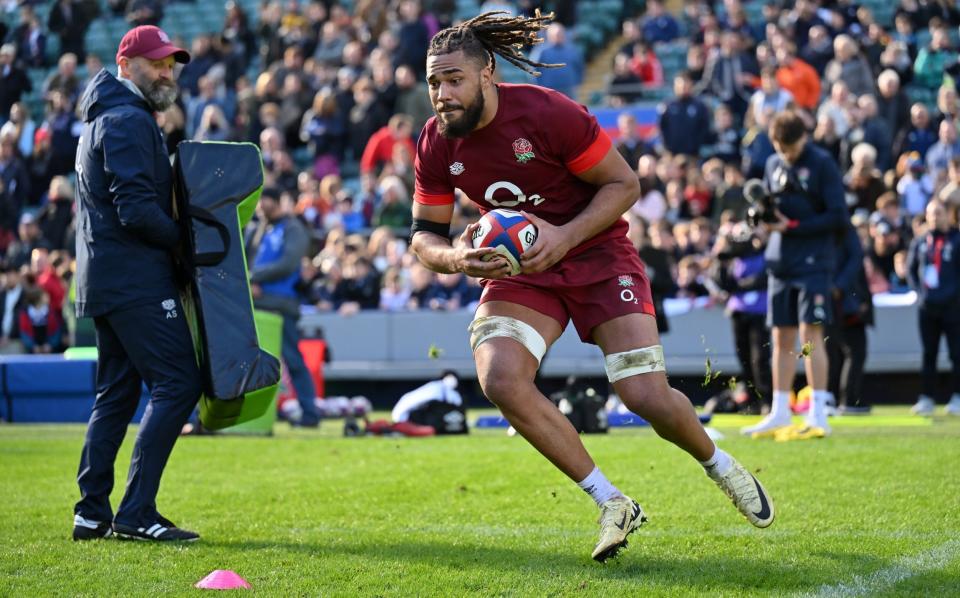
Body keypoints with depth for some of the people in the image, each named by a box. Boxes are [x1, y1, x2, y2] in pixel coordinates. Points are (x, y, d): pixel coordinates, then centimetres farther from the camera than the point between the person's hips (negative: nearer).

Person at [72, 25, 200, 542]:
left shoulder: (102, 120, 22)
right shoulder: (129, 121, -12)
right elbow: (137, 209, -21)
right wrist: (185, 240, -7)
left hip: (105, 280, 11)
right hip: (136, 280, -11)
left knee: (116, 393, 14)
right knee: (177, 383, -12)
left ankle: (92, 513, 14)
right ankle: (136, 513, -15)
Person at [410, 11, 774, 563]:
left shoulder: (547, 112, -21)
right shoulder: (437, 145, -8)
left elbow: (624, 184, -13)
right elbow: (424, 234, 1)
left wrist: (566, 237, -27)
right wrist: (455, 258, -23)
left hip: (597, 252, -4)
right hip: (518, 266, 4)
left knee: (647, 397, -14)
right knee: (500, 379, -23)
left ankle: (722, 468, 22)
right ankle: (614, 506, -11)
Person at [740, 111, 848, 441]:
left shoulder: (823, 164, -6)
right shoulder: (774, 165, 12)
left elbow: (838, 217, -10)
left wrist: (792, 226, -15)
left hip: (814, 261, -6)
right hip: (780, 262, 6)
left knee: (810, 334, -11)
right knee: (782, 338, 6)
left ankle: (818, 417, -10)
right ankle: (779, 416, 11)